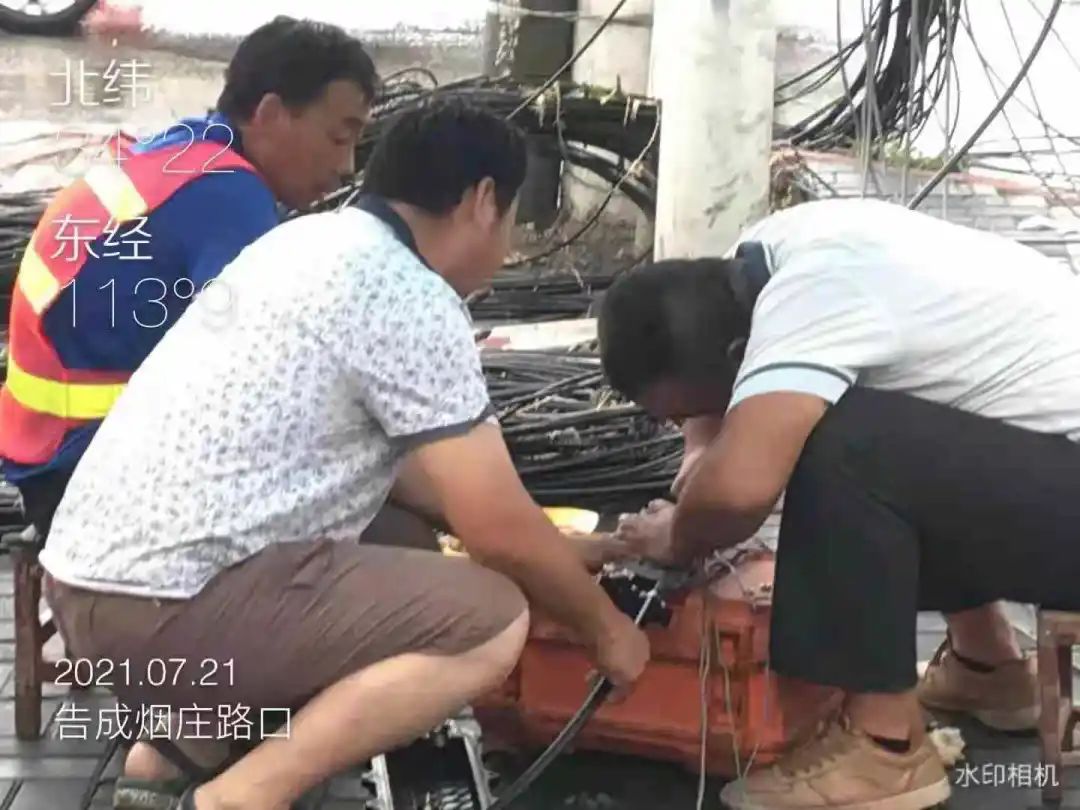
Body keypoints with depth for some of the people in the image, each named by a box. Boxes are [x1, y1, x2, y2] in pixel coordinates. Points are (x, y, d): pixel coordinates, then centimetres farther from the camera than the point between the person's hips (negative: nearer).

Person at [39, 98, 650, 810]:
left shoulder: (315, 240, 15)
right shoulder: (412, 301, -13)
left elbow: (399, 465, 24)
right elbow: (500, 531, -9)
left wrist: (560, 549, 27)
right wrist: (603, 626, 9)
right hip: (164, 609, -10)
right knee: (494, 621, -12)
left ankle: (182, 741, 15)